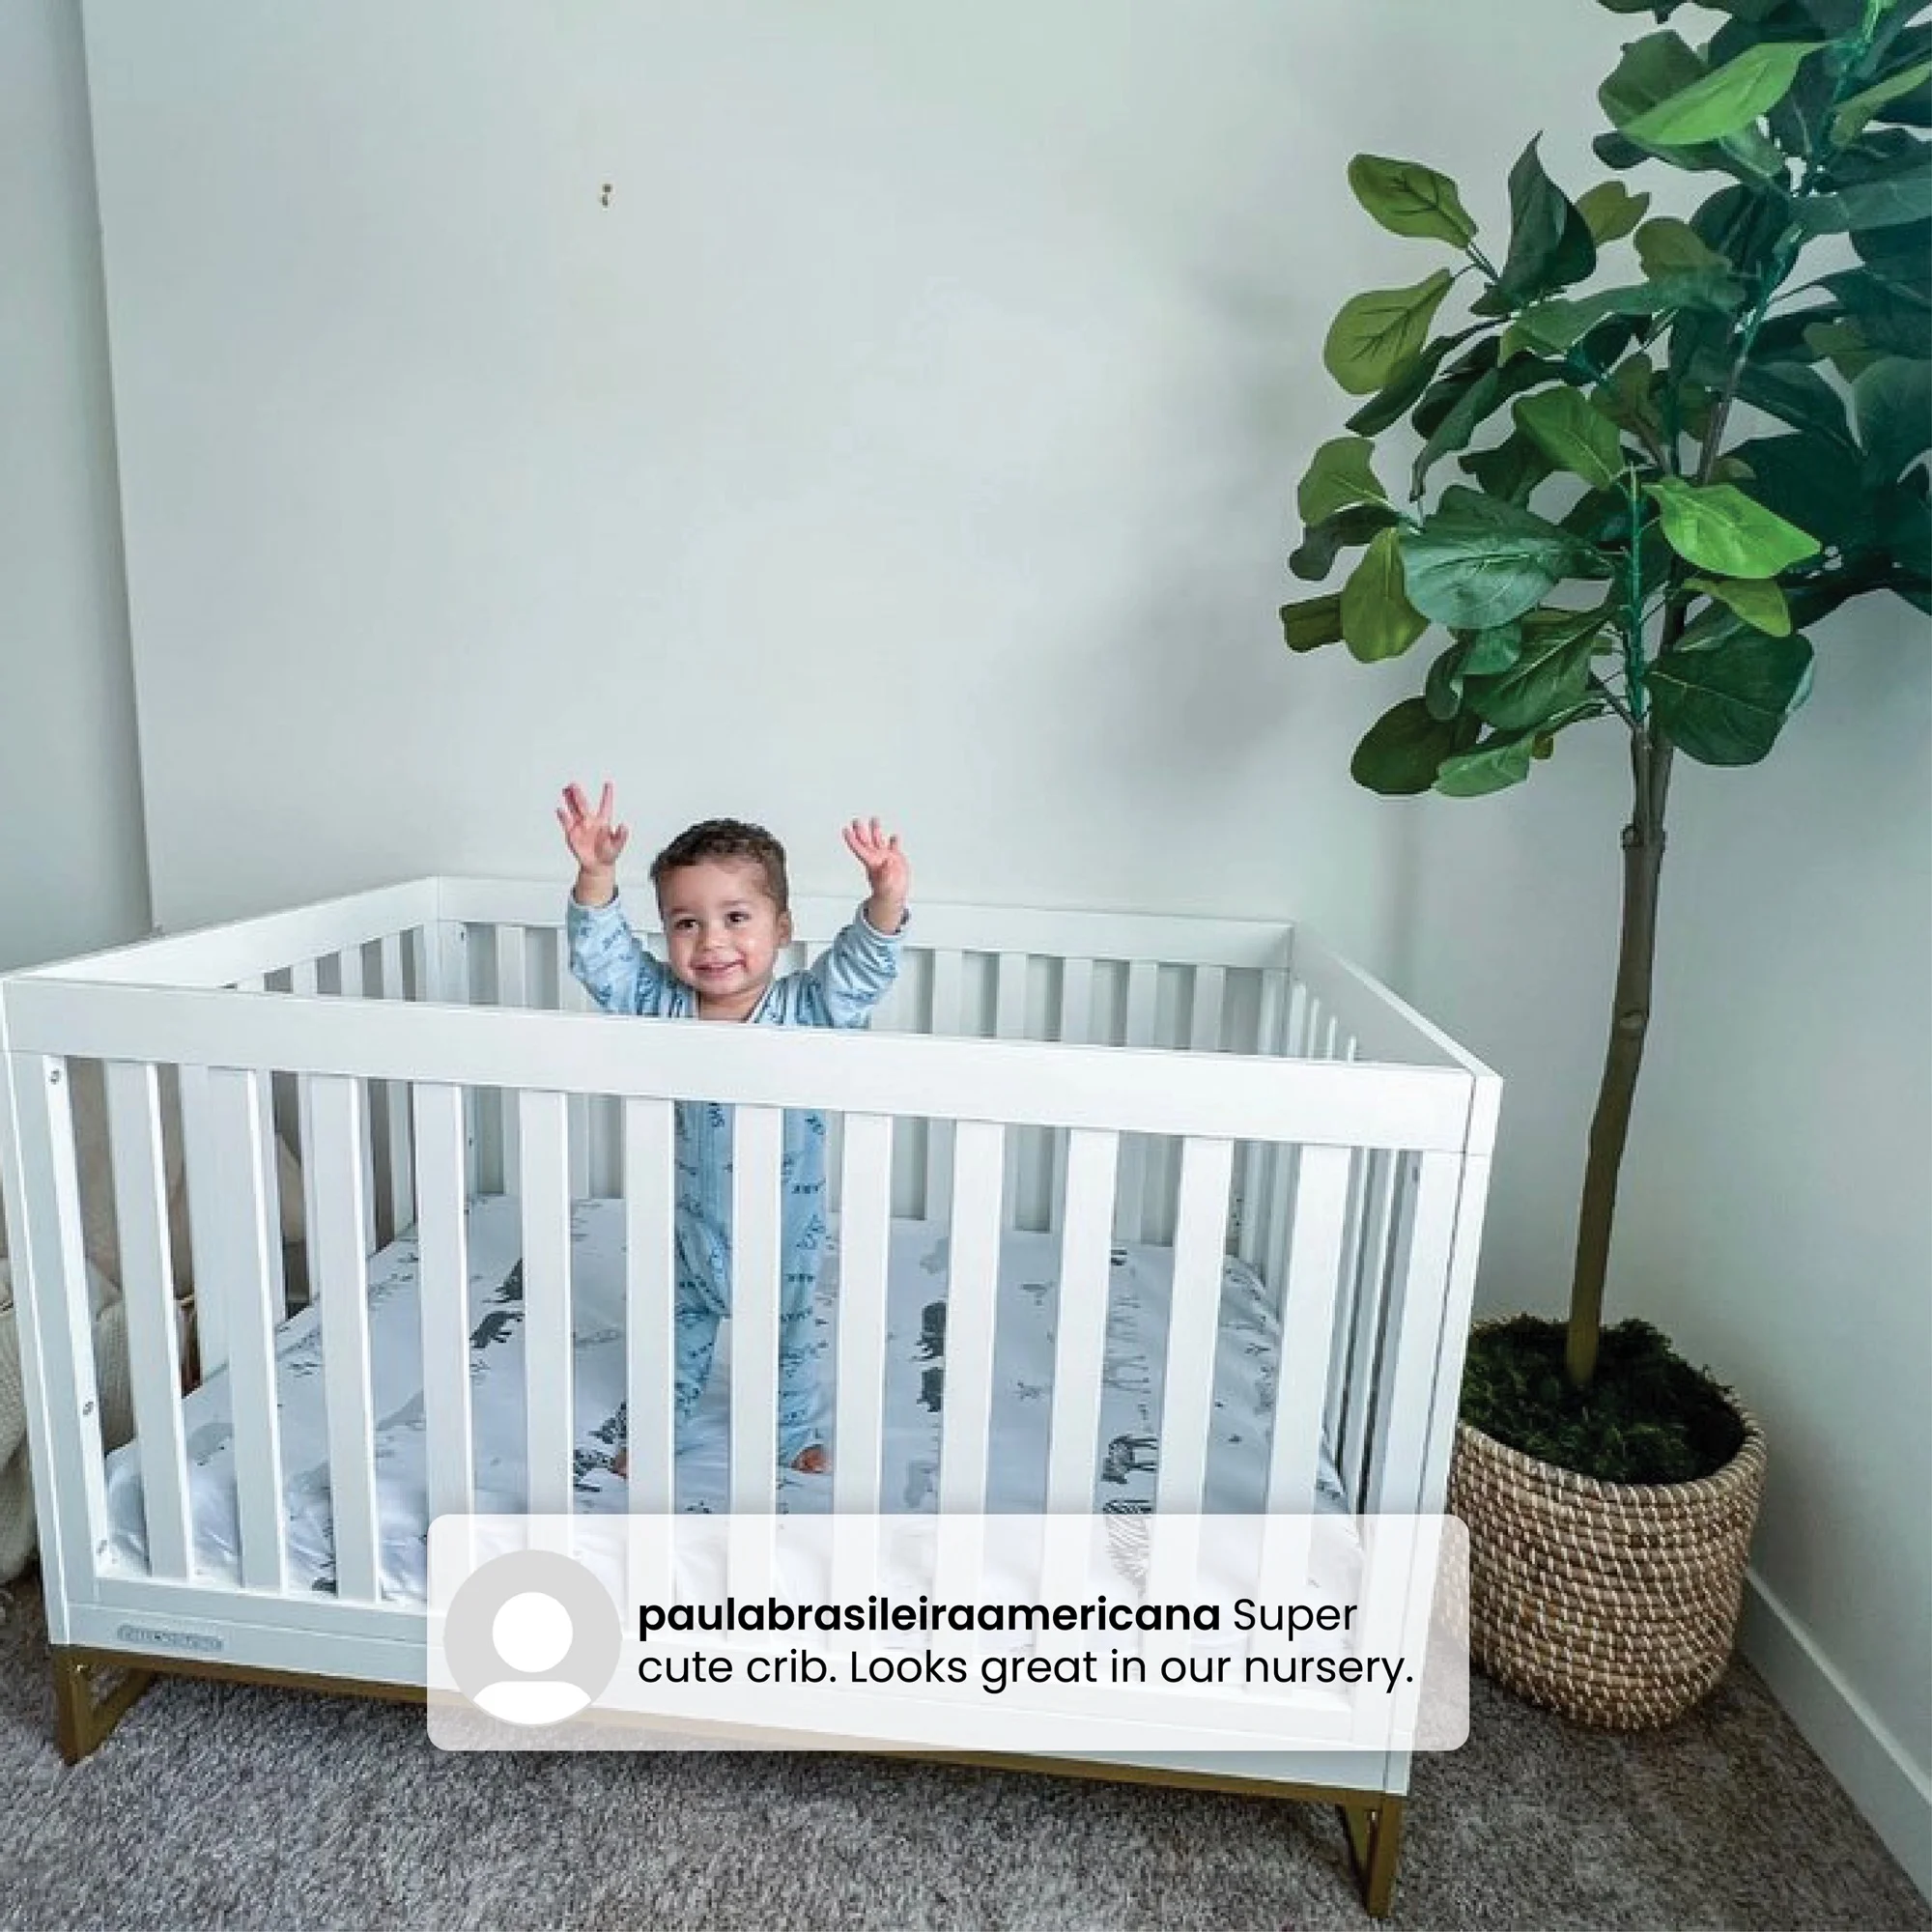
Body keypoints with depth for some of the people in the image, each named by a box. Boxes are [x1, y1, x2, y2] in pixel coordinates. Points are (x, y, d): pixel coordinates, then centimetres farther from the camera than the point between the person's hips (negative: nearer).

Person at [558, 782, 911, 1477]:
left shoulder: (804, 1010, -20)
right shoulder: (660, 1004, -14)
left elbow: (861, 967, -32)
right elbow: (602, 953, -20)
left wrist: (887, 900, -51)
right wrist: (596, 874, -36)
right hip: (687, 1218, 2)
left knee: (784, 1337, 22)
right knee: (676, 1333, 25)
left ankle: (792, 1431, 47)